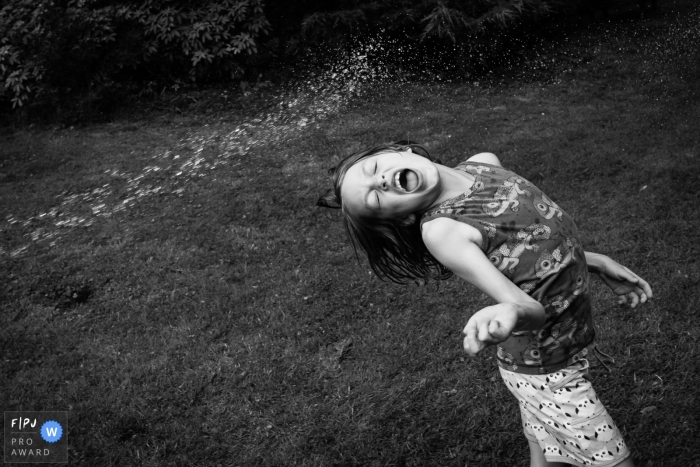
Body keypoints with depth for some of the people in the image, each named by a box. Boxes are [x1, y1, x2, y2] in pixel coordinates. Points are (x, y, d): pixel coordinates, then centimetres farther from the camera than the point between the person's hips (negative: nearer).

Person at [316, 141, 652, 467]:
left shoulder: (484, 164, -4)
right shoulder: (441, 231, -25)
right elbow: (533, 308, -31)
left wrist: (598, 262, 10)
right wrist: (509, 314, -52)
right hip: (546, 372, -6)